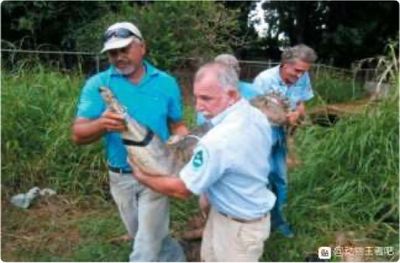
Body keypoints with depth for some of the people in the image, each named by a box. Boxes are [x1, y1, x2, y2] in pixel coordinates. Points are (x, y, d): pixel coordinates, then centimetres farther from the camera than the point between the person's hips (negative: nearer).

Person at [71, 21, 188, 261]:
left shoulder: (166, 83, -4)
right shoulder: (97, 84, -8)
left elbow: (178, 126, 3)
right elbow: (78, 134, -15)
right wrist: (101, 124, -38)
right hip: (120, 177, 2)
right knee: (147, 235, 21)